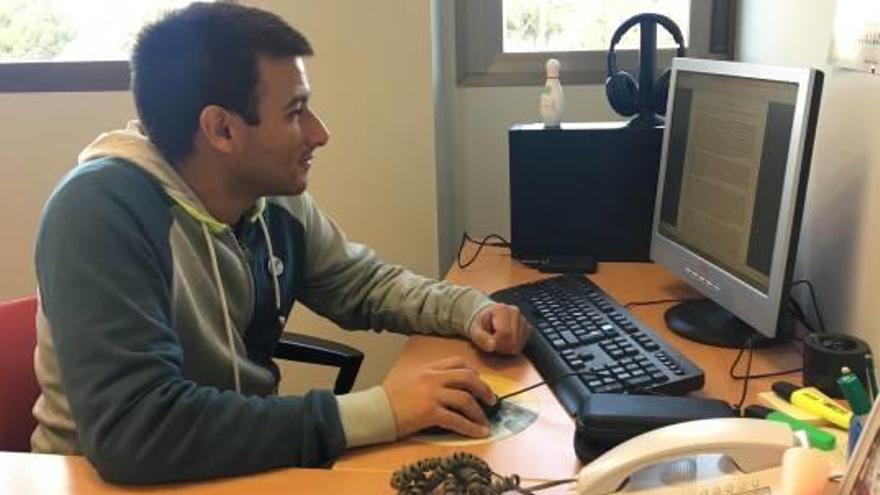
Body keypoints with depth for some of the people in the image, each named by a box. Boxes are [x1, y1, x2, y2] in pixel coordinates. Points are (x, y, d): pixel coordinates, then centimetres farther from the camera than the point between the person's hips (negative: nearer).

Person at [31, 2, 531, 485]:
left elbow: (363, 282, 9)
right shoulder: (101, 210, -25)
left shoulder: (277, 201, -7)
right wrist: (376, 412, -34)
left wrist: (472, 310, -8)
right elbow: (130, 429, -35)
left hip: (244, 461, 5)